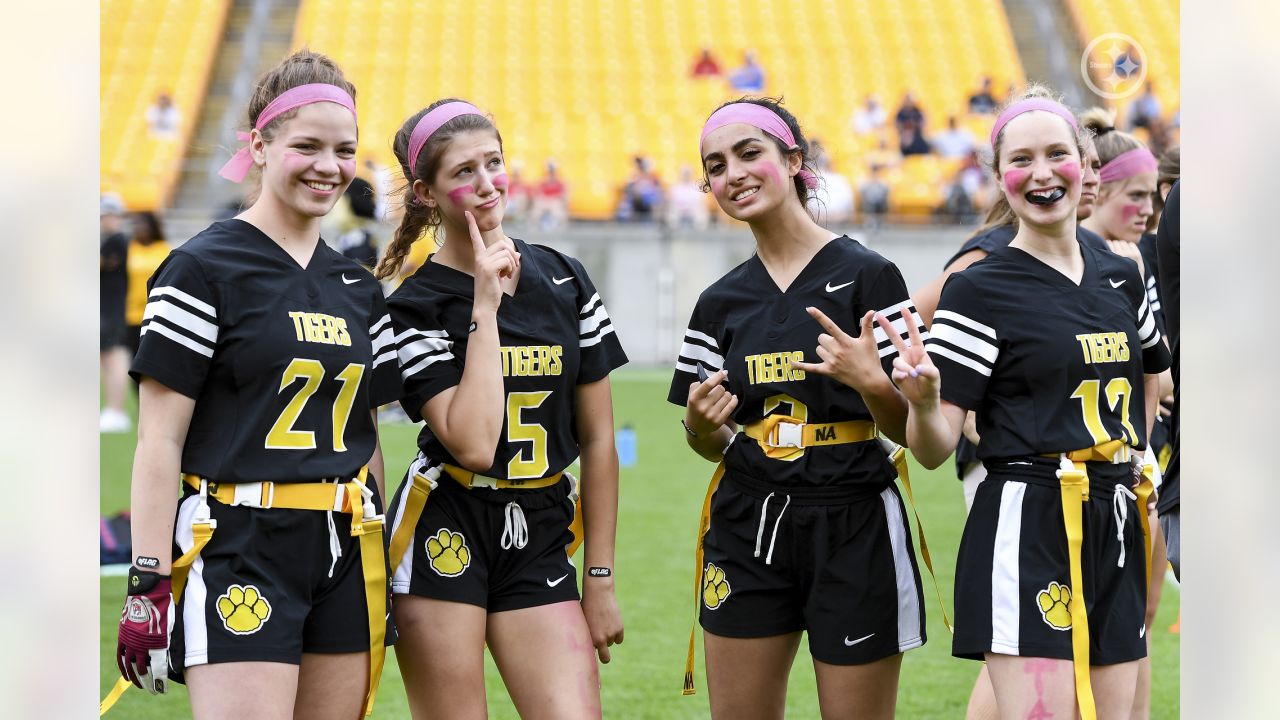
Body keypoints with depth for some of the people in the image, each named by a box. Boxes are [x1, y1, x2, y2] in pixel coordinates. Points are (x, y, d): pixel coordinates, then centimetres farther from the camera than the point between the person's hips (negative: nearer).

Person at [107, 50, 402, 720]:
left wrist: (382, 573, 19)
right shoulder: (202, 269, -4)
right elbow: (159, 440, -7)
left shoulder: (358, 287, 14)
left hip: (344, 555, 6)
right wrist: (149, 585, -12)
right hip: (238, 555, -6)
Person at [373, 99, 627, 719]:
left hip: (539, 542, 3)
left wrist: (600, 578, 6)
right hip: (444, 536, -3)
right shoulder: (415, 305, -4)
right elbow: (473, 444, -18)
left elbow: (597, 439, 9)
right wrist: (485, 308, -15)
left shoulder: (565, 280, 6)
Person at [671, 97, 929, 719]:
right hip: (747, 528, 4)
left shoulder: (866, 276, -5)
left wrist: (871, 383, -24)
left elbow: (907, 427, -4)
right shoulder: (721, 302, 9)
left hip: (855, 528, -4)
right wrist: (701, 423, -6)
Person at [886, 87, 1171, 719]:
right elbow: (933, 449, -10)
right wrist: (922, 401, -31)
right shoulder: (979, 290, -6)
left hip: (1116, 526, 6)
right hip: (1029, 530, -6)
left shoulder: (1120, 279, 11)